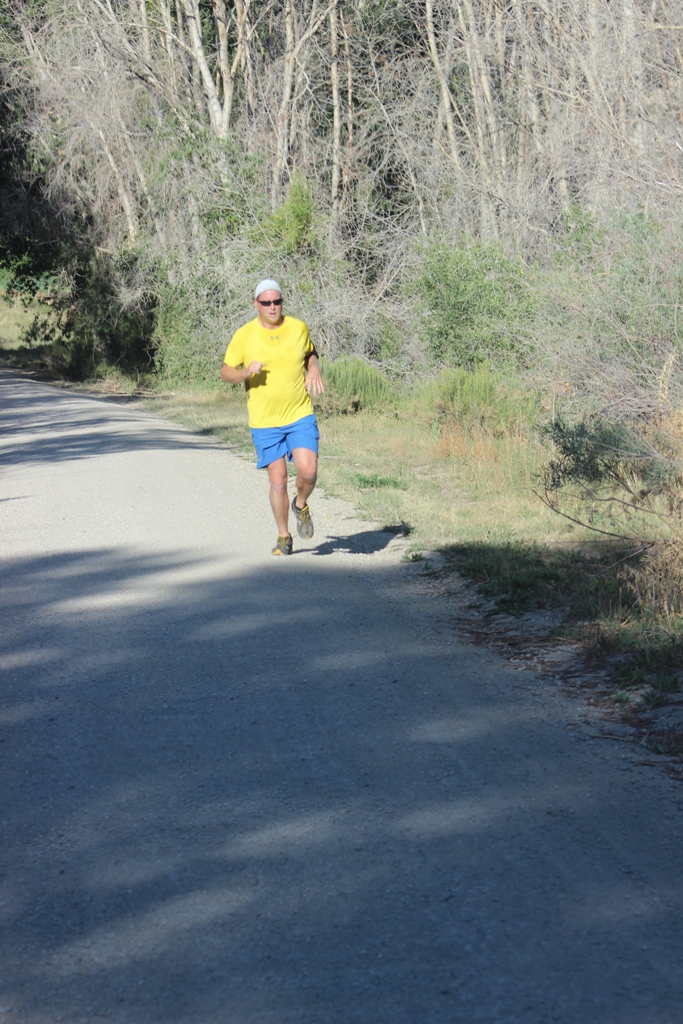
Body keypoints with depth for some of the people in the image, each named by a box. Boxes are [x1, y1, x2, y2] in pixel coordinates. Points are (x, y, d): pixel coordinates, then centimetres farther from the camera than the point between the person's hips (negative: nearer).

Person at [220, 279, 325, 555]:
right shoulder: (244, 335, -4)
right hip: (265, 422, -1)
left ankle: (301, 505, 19)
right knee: (278, 481, 0)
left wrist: (314, 370, -1)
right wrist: (245, 372, -19)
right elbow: (225, 372, 2)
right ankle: (284, 537, 19)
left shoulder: (298, 328, 2)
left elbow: (310, 353, 21)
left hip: (300, 416, 1)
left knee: (308, 471, -15)